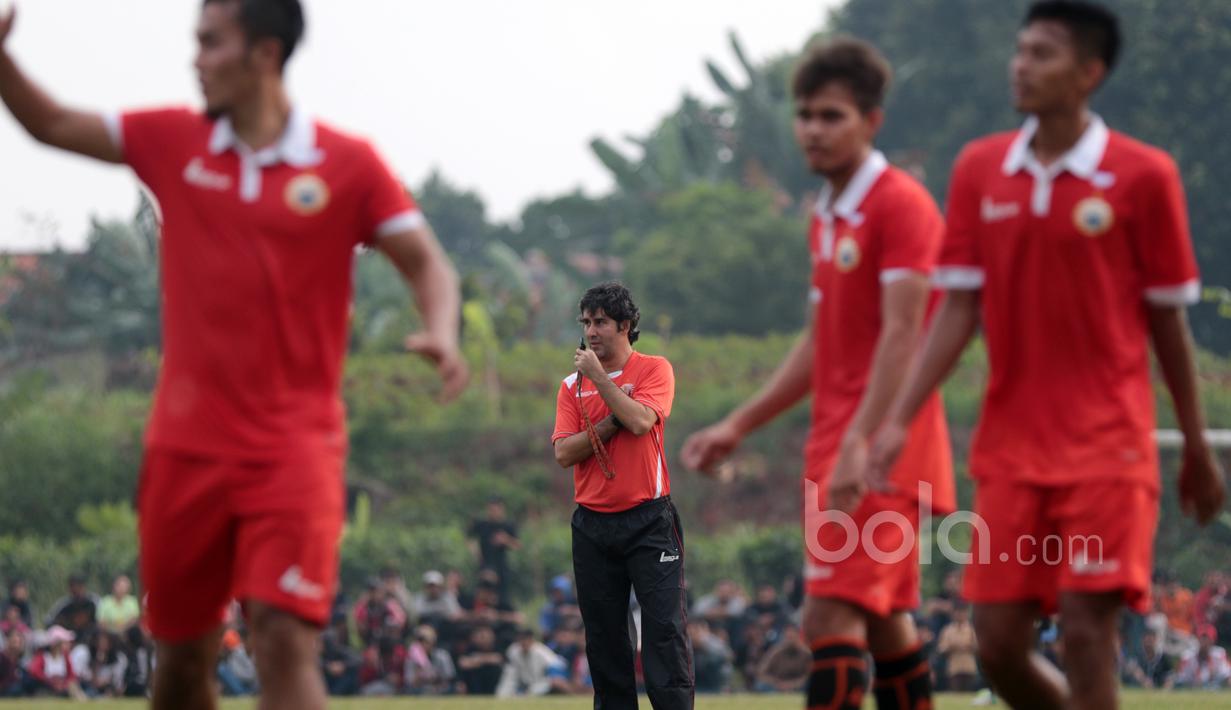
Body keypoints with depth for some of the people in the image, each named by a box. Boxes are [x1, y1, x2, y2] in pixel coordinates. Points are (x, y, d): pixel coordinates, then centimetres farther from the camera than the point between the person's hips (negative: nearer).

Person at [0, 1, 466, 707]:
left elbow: (427, 263, -1)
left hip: (295, 448, -4)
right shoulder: (172, 142, 6)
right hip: (187, 445, 4)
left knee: (285, 640, -18)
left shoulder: (348, 165, -3)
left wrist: (441, 335, -21)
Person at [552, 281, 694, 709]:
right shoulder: (573, 385, 9)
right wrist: (611, 423, -12)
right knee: (603, 637, 7)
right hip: (593, 526, 4)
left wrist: (599, 376, -12)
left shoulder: (654, 370, 0)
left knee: (665, 630, -9)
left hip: (648, 521, -4)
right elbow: (563, 453, -2)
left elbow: (640, 421, -19)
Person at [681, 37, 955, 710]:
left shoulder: (901, 204, -10)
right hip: (834, 443, 9)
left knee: (832, 615, -16)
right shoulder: (827, 217, 18)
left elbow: (901, 333, -19)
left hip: (881, 452, -9)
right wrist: (738, 425, 22)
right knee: (884, 621, 12)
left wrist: (861, 444, -26)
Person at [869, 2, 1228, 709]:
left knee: (1086, 634, -10)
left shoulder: (1143, 175, -5)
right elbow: (959, 310, 6)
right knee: (1000, 644, 2)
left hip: (1107, 446, -4)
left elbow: (1168, 320, 1)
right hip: (1010, 449, 4)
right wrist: (900, 419, -4)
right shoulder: (980, 169, 6)